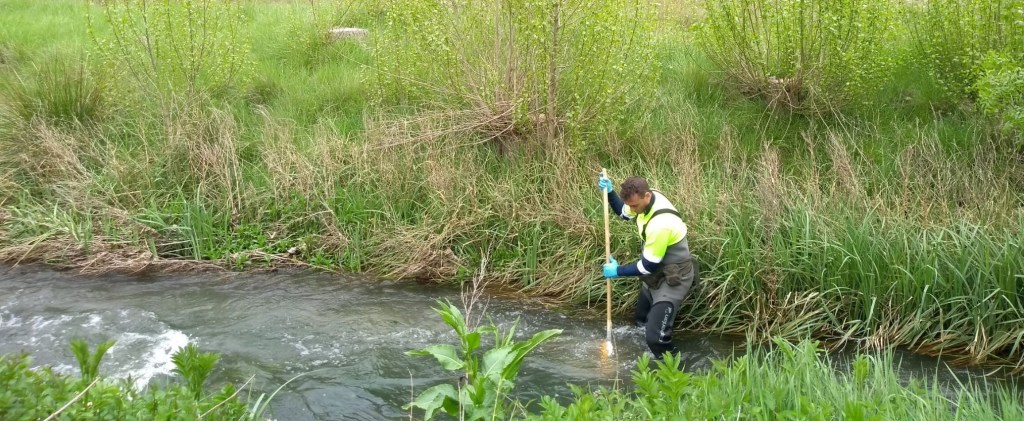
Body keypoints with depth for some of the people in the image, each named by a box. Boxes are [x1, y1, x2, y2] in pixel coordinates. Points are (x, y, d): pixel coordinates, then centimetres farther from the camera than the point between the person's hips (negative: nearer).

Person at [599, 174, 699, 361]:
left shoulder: (661, 223, -37)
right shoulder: (645, 198, -12)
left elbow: (648, 266, -26)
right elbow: (623, 212, 12)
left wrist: (618, 271, -15)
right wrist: (609, 193, -6)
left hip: (673, 278, -10)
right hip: (657, 273, 10)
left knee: (656, 336, -18)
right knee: (642, 321, 27)